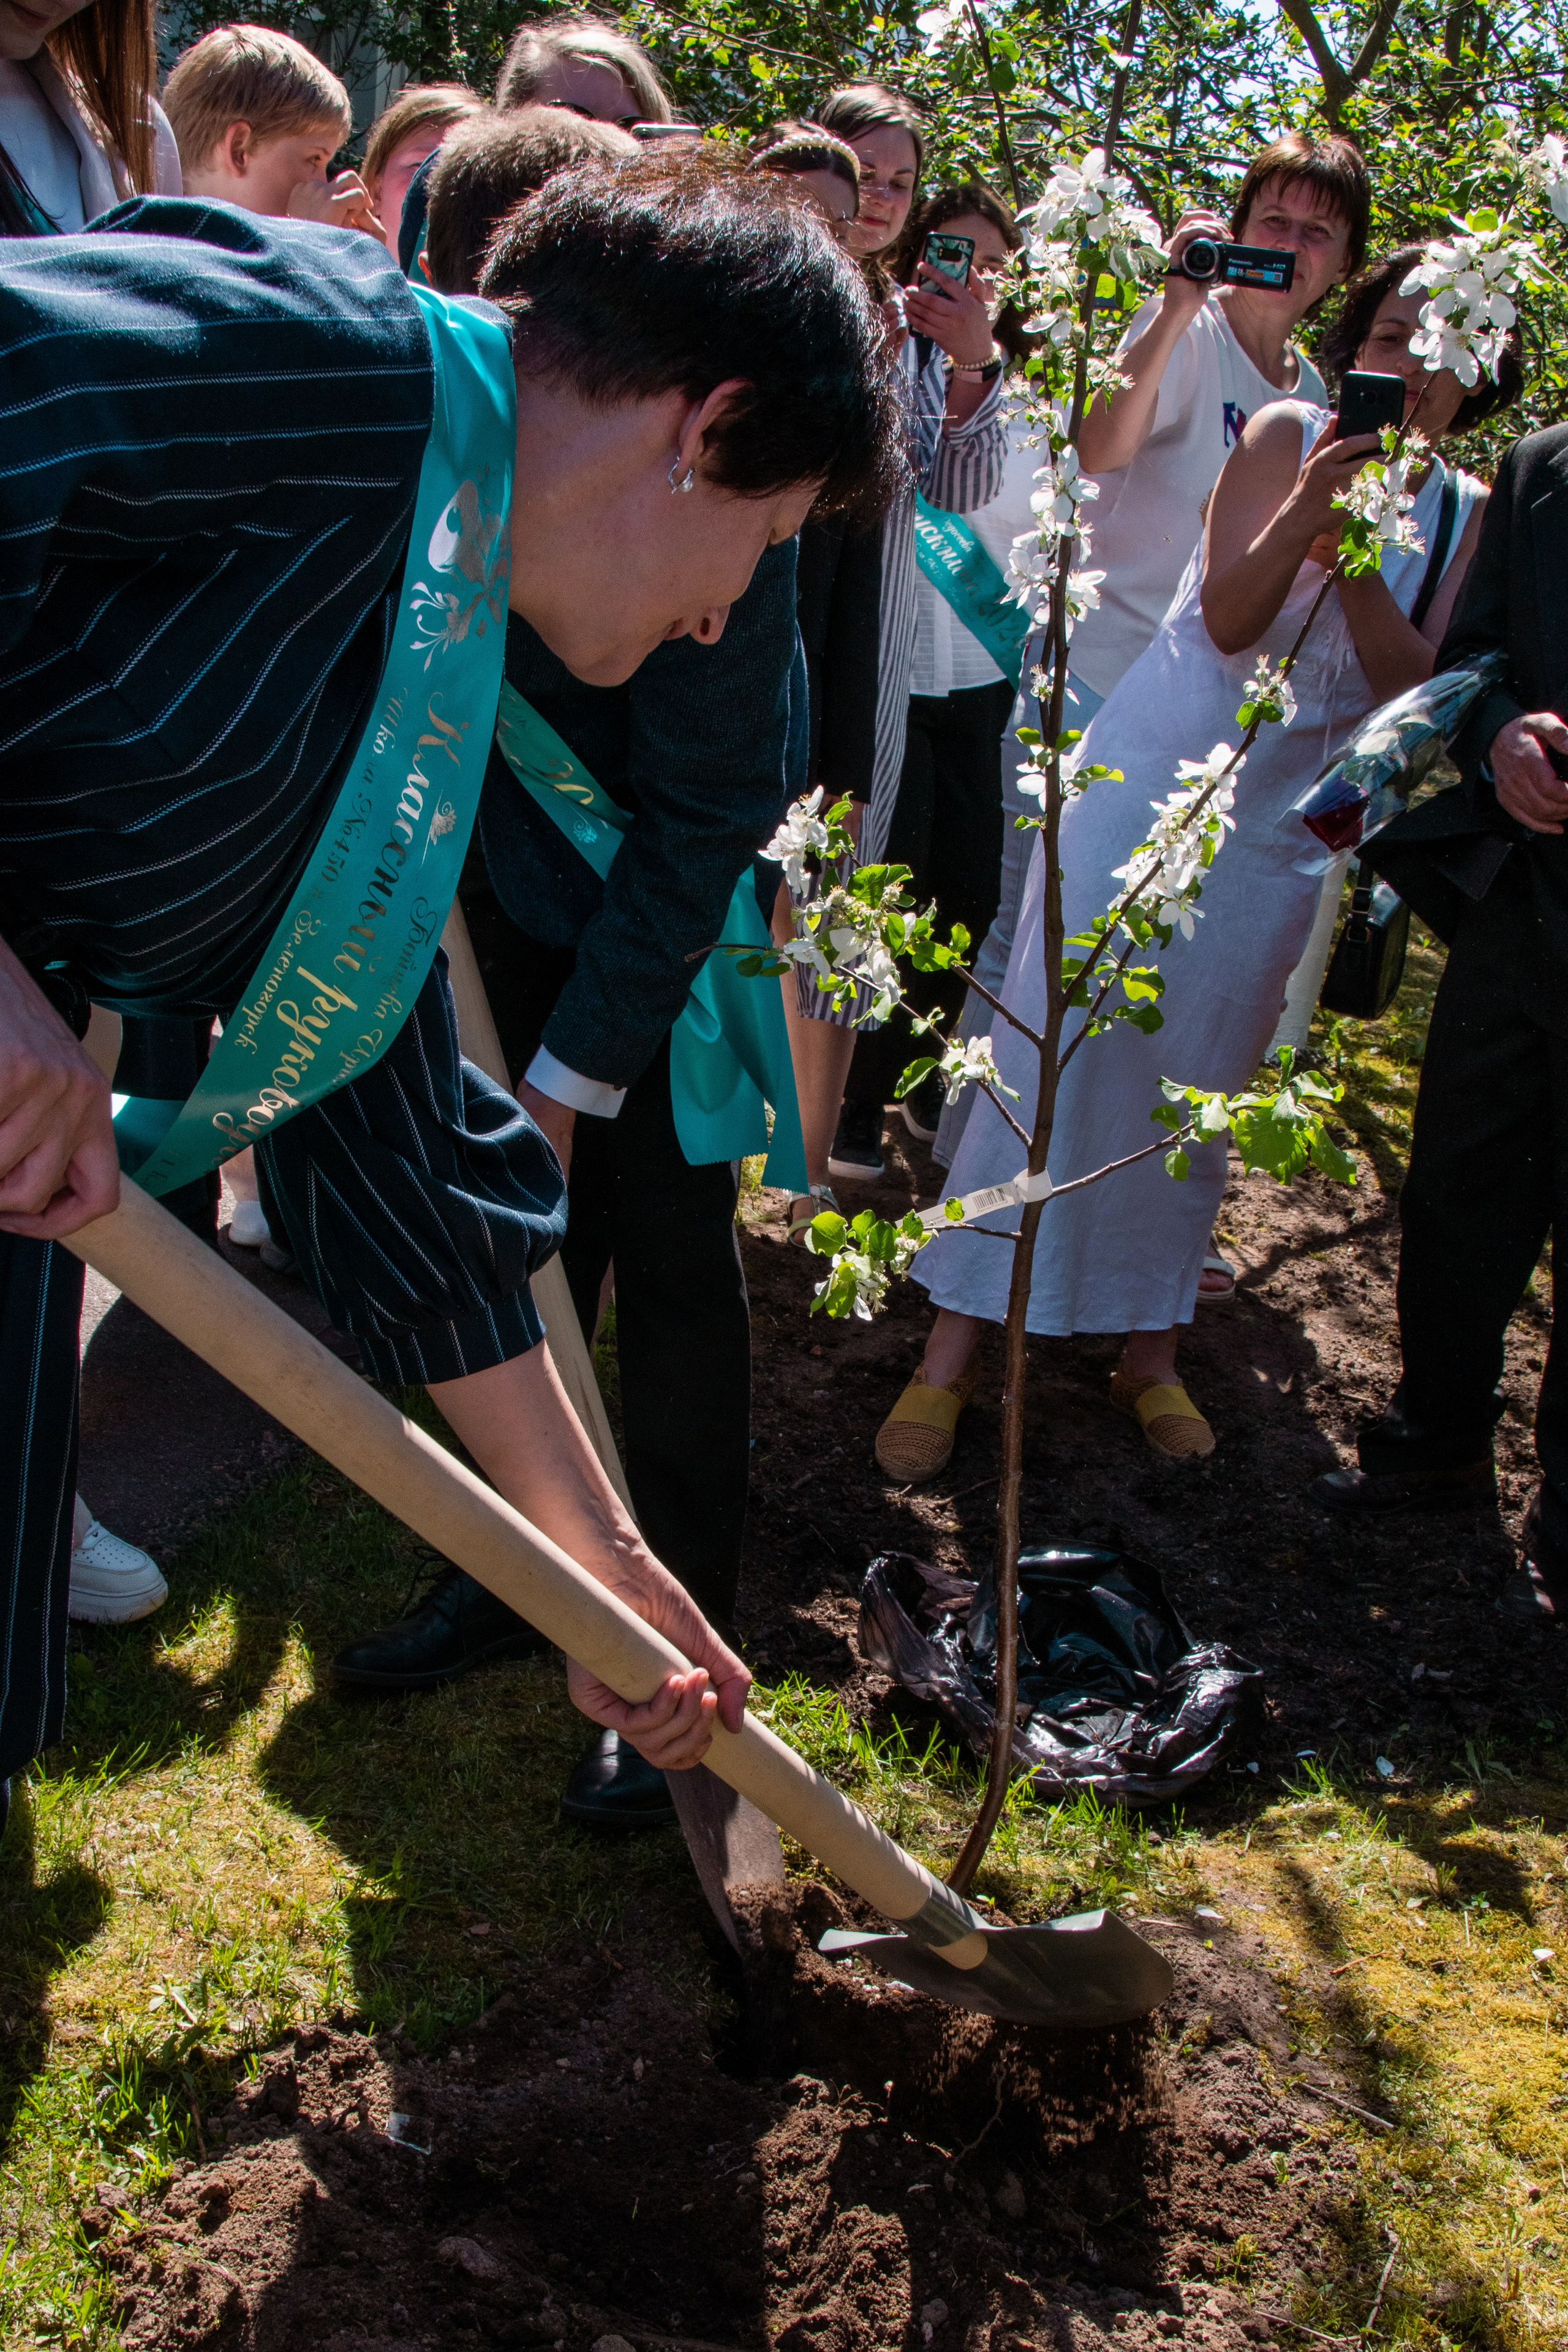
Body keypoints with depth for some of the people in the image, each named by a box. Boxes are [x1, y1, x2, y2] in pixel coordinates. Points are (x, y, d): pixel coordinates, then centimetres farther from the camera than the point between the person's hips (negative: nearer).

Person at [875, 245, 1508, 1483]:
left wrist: (1351, 552, -20)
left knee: (1200, 1074, 7)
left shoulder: (1466, 513, 6)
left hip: (1284, 817, 3)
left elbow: (1416, 685, -6)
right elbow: (1228, 617, -12)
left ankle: (1151, 1348, 18)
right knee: (1054, 1036, -6)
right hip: (1154, 771, -2)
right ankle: (955, 1346, -1)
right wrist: (1303, 515, -29)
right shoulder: (1288, 433, -3)